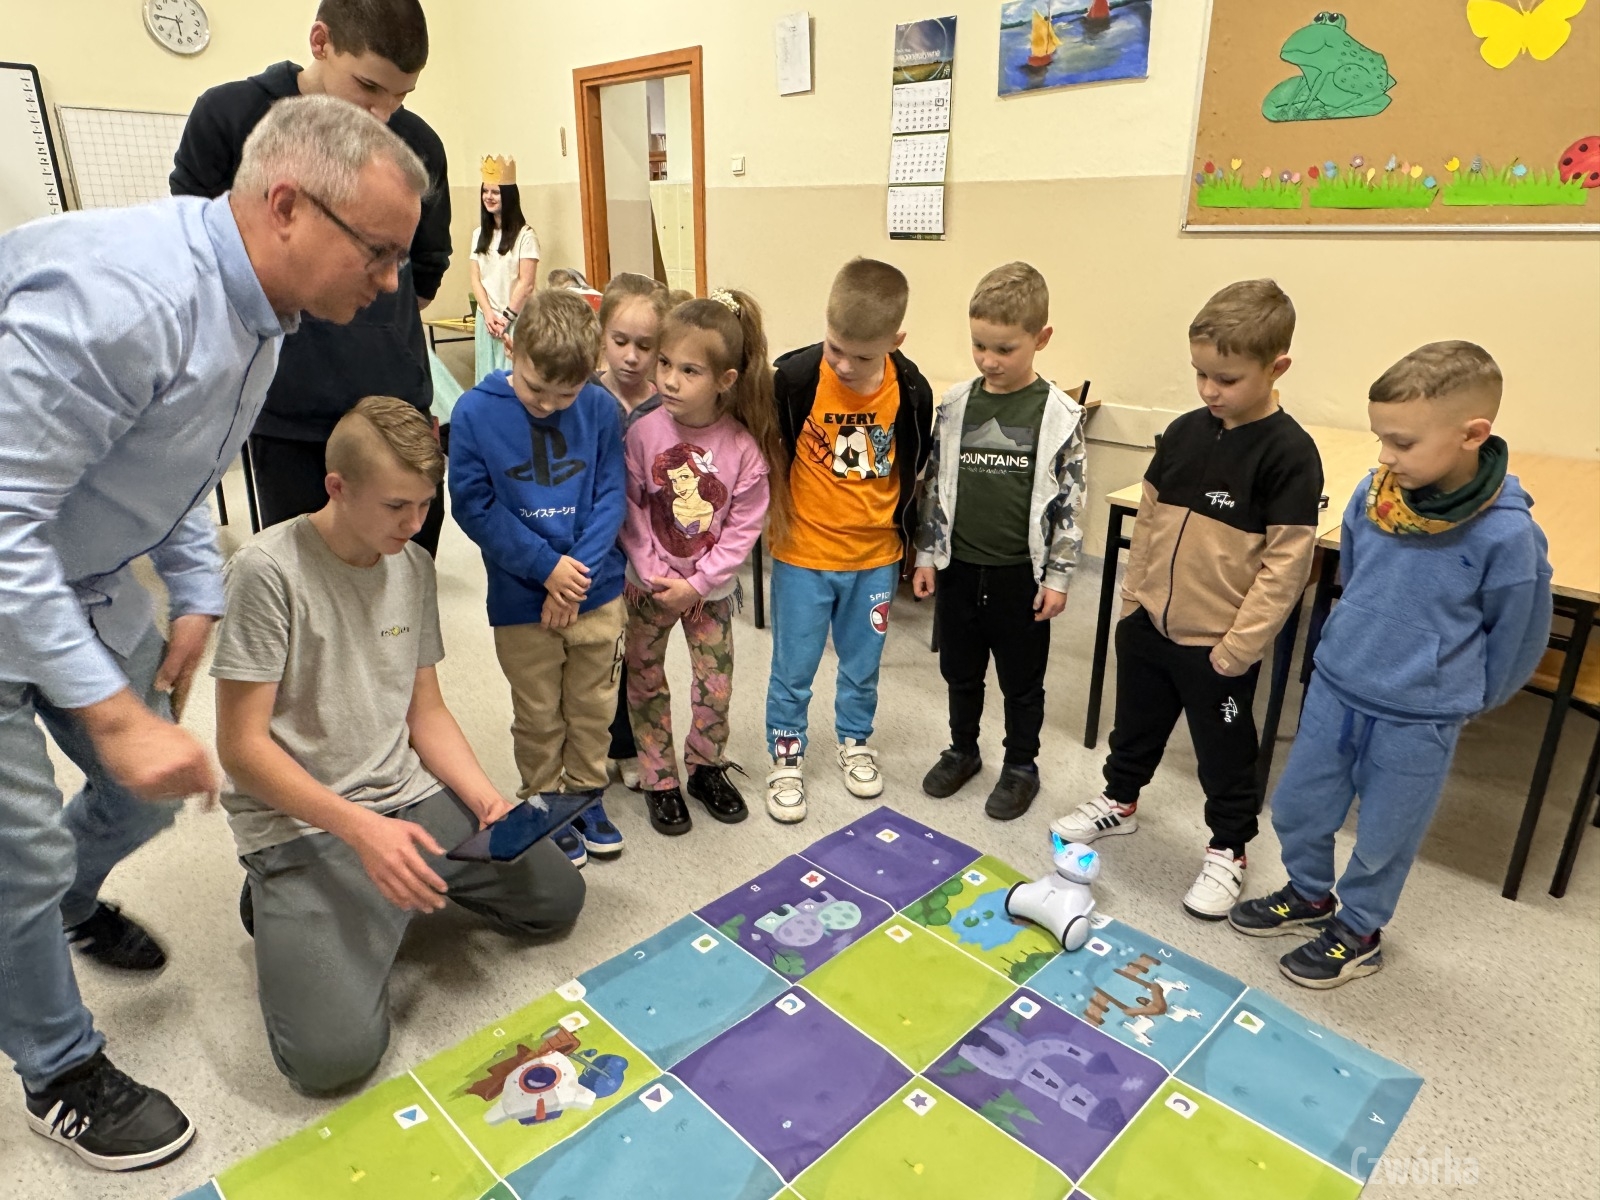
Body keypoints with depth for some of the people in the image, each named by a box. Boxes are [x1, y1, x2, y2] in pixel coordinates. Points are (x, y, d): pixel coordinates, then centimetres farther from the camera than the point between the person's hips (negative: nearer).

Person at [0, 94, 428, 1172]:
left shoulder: (258, 310, -2)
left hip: (90, 584, 8)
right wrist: (114, 712, -32)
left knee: (152, 788, 17)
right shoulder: (119, 290, -33)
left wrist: (198, 596, 4)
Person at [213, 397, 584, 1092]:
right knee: (334, 1054, -18)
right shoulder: (269, 571, -16)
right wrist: (360, 827, -26)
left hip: (411, 797, 6)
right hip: (299, 826, -6)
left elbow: (426, 712, 9)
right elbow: (241, 747, -16)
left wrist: (489, 799, -6)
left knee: (557, 898, 6)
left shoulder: (414, 566, 4)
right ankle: (282, 903, 10)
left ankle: (404, 889, 20)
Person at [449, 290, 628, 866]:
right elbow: (473, 505, -11)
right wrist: (546, 567, -16)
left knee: (593, 707, 16)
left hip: (597, 590, 2)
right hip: (521, 600, -1)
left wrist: (578, 570, -15)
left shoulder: (601, 408, -7)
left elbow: (611, 495, -5)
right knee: (538, 716, 12)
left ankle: (586, 794, 37)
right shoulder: (475, 413, -11)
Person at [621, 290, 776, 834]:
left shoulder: (742, 447, -15)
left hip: (711, 587, 0)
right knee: (646, 683, 11)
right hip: (649, 583, 1)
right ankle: (659, 780, 28)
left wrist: (697, 584, -13)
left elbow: (743, 528, -10)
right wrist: (654, 573, -15)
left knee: (716, 686, 8)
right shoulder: (644, 432, -14)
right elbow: (629, 509, -9)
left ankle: (706, 768, 33)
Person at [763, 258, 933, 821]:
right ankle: (786, 757, 30)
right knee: (793, 669, 9)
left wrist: (901, 536, 4)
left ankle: (855, 742, 42)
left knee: (862, 663, 19)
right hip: (803, 553, -1)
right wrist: (781, 511, -5)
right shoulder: (795, 376, -18)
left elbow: (911, 472, 3)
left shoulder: (912, 391, -11)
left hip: (875, 556, 2)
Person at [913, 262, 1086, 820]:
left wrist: (1057, 576, -7)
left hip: (1021, 572, -3)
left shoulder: (1059, 413, -10)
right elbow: (936, 483, 6)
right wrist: (927, 555, 5)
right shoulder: (954, 404, -1)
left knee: (1022, 680, 13)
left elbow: (1069, 499, -7)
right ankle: (963, 749, 39)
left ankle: (1021, 765, 32)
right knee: (960, 670, 18)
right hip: (958, 565, 3)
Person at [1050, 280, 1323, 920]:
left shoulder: (1289, 453, -17)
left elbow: (1286, 563, -17)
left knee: (1225, 755, 13)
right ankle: (1119, 800, 46)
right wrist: (1134, 597, 9)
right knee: (1136, 724, 24)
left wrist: (1239, 645, -16)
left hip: (1220, 645, -5)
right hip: (1150, 624, 6)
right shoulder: (1184, 432, 0)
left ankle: (1228, 849, 33)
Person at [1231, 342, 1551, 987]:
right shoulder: (1372, 496, -9)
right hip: (1336, 687, 5)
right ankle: (1309, 895, 43)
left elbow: (1516, 634, -4)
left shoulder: (1507, 534, -21)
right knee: (1295, 807, 17)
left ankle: (1357, 931, 37)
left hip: (1419, 720, -4)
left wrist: (1464, 699, 9)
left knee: (1383, 837, 13)